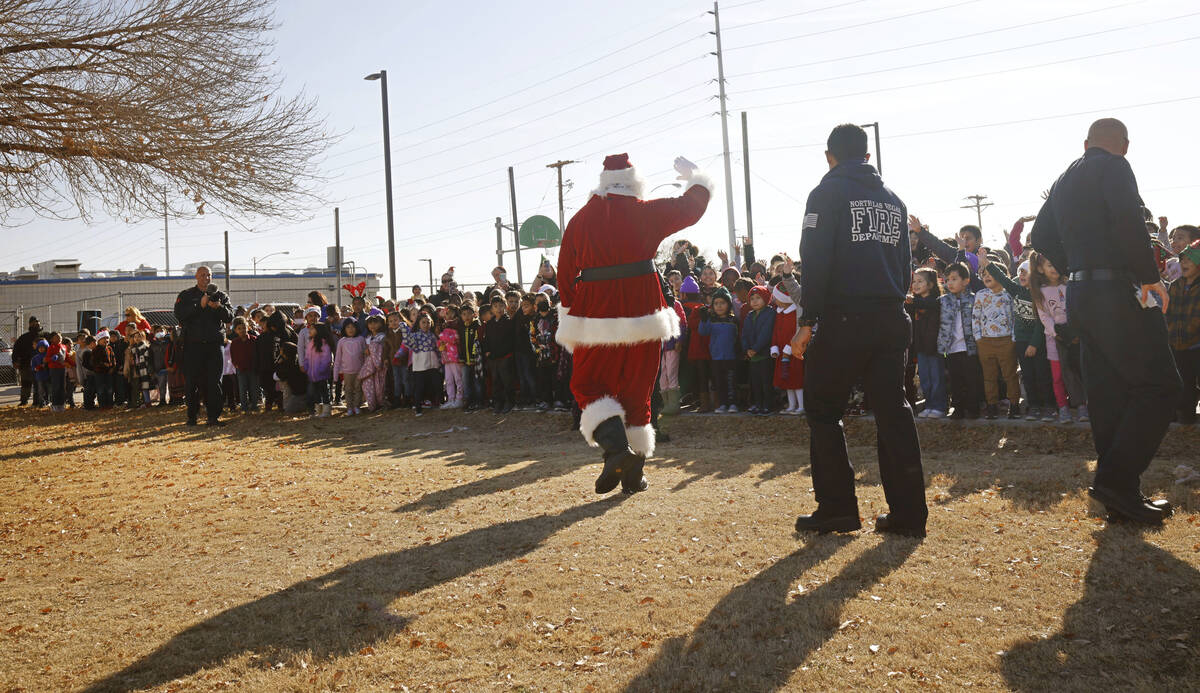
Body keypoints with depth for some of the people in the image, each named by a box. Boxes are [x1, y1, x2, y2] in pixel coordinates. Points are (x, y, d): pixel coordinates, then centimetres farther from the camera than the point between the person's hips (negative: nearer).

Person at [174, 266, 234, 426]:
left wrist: (219, 307, -19)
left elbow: (230, 316, 1)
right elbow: (179, 315, -7)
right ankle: (191, 416, 11)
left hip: (214, 345, 1)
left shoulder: (220, 296, 13)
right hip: (193, 345, -1)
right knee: (193, 382, 2)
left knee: (214, 382, -2)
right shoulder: (186, 296, 9)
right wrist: (199, 305, -17)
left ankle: (214, 416, 0)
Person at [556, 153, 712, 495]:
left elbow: (566, 271, 5)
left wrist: (568, 309, 15)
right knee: (636, 390, 9)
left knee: (589, 386, 11)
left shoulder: (581, 219, 3)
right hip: (641, 315, 0)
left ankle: (615, 445, -15)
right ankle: (632, 475, 12)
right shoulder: (648, 212, -1)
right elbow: (692, 206, 11)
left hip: (594, 317, 0)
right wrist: (695, 178, 29)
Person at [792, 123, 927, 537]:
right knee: (893, 411, 7)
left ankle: (836, 509, 4)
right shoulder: (893, 199, 17)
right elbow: (905, 263, 19)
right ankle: (907, 513, 7)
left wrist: (808, 321, -10)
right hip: (892, 320, 6)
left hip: (845, 319, -6)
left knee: (823, 411, 5)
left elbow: (815, 261, -11)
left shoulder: (828, 193, -2)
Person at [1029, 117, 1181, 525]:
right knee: (1160, 385, -5)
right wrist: (1150, 277, -14)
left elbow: (1041, 238, 24)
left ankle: (1121, 495, 13)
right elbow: (1128, 223, -20)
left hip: (1080, 296, 9)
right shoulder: (1114, 167, -5)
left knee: (1108, 394, 9)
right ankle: (1115, 479, -12)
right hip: (1115, 292, -9)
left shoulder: (1063, 181, 20)